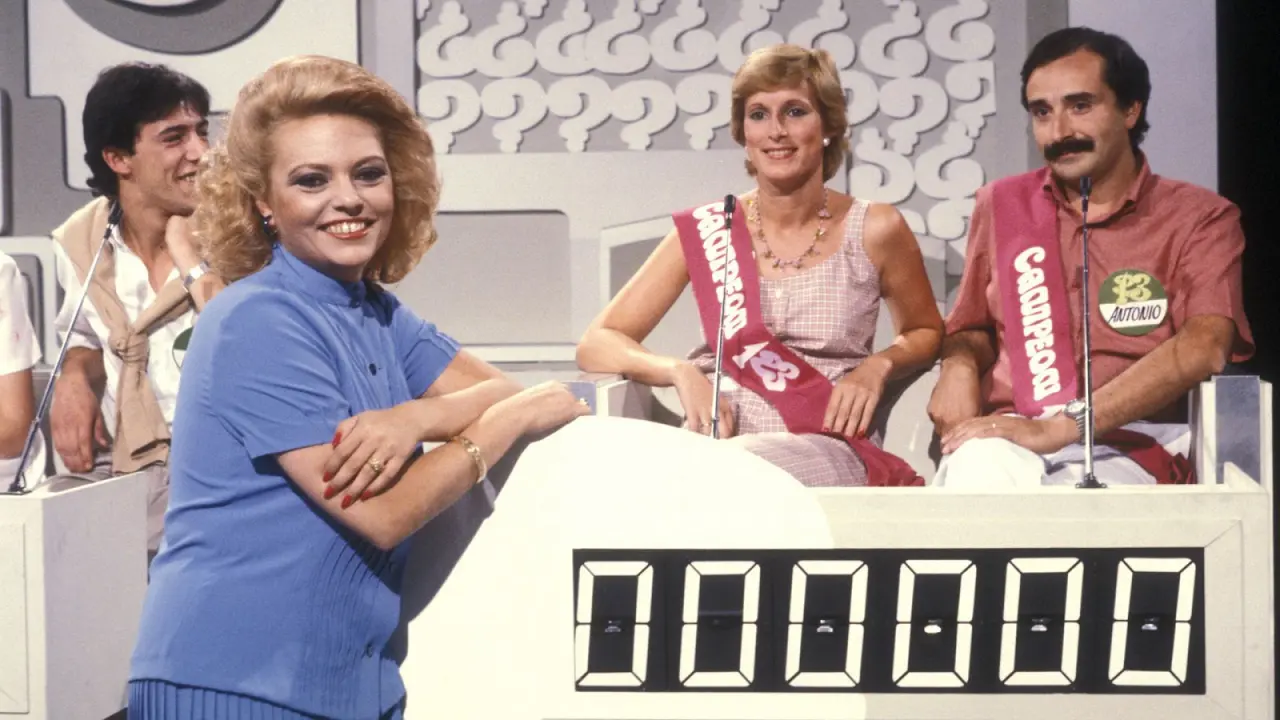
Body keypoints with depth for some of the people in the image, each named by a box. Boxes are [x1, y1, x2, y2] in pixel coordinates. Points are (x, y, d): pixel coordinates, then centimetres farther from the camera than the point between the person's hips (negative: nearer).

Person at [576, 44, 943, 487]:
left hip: (828, 446, -1)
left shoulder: (875, 231, 3)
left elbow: (926, 332, 22)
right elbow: (596, 345, 6)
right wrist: (680, 371, -14)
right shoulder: (705, 232, 5)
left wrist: (877, 366, -1)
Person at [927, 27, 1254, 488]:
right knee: (977, 467, -36)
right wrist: (959, 368, 1)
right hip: (1006, 441, 2)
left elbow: (1204, 346, -12)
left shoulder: (1199, 218, 5)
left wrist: (1061, 426, -21)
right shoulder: (1001, 206, 17)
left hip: (1130, 450, -2)